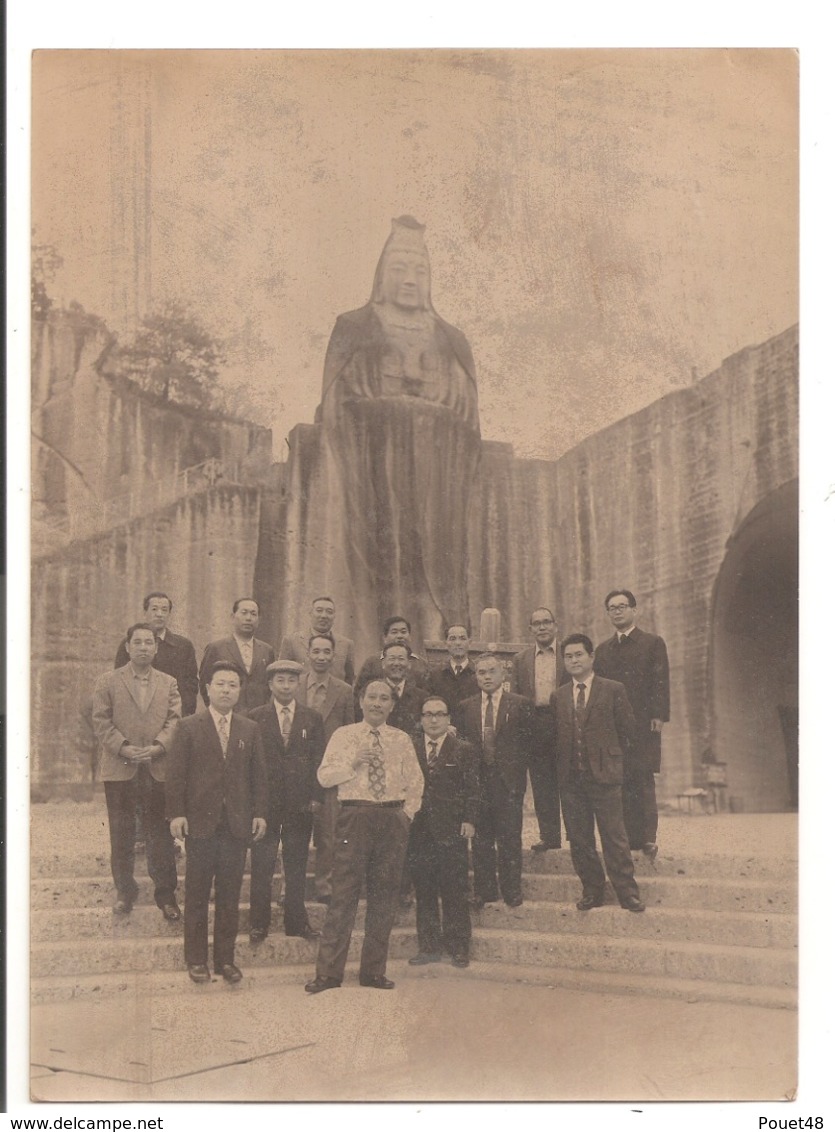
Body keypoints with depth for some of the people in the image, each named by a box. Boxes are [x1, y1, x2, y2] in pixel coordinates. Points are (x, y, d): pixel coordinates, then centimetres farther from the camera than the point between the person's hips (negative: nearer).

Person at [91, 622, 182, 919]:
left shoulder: (168, 683, 10)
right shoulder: (107, 682, 4)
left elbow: (174, 720, 2)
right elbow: (101, 722, -2)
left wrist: (158, 746, -15)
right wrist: (123, 748, -14)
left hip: (158, 769, 1)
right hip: (119, 769, -1)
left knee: (161, 834, 4)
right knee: (121, 835, 9)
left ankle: (166, 893, 13)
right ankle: (124, 891, 22)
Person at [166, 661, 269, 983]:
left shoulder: (250, 730, 10)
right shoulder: (189, 727, 2)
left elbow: (259, 775, 10)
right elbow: (176, 774, -1)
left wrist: (260, 813, 2)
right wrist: (176, 813, -9)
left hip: (237, 824, 2)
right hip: (200, 822, -2)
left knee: (230, 896, 7)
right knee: (197, 896, 5)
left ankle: (225, 958, 17)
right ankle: (196, 960, 15)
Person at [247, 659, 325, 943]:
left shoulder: (312, 718, 7)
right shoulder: (256, 717, 2)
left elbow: (319, 759, 6)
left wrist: (315, 797, -2)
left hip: (301, 803, 2)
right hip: (265, 802, -1)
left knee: (297, 866, 8)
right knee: (262, 866, 2)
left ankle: (296, 922, 18)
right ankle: (259, 924, 12)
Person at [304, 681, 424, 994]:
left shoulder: (402, 740, 12)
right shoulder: (344, 735, 6)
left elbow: (416, 783, 16)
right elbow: (324, 776, -1)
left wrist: (407, 813, 4)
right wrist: (353, 762, -14)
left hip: (393, 819, 3)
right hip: (354, 817, -2)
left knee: (384, 896, 5)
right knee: (344, 892, -6)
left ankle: (373, 971, 14)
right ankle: (328, 972, -1)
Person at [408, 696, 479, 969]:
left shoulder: (463, 750, 4)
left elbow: (472, 790, 1)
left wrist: (469, 820, -8)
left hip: (451, 833, -2)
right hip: (419, 831, 3)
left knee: (455, 893, 0)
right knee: (424, 892, 7)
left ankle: (459, 948, 9)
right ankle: (428, 947, 16)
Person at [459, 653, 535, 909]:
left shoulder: (520, 704, 2)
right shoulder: (466, 707, 9)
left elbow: (528, 740, 1)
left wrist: (517, 770, -4)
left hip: (508, 781, -2)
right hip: (477, 780, 2)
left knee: (510, 838, 1)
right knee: (480, 839, 7)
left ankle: (511, 893, 10)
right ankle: (484, 892, 16)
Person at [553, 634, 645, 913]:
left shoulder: (613, 690, -1)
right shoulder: (558, 696, 10)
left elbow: (627, 730, 4)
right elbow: (556, 735, 14)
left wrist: (609, 756, 7)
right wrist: (563, 765, 6)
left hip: (604, 775, -4)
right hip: (570, 778, 4)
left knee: (614, 837, -2)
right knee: (579, 839, 8)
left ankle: (627, 892, 7)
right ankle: (592, 890, 20)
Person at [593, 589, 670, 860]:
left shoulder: (653, 643, 6)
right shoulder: (603, 650, 19)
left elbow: (660, 682, -2)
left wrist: (658, 715, -12)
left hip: (643, 724, -4)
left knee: (643, 781, -8)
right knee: (620, 784, 1)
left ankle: (648, 838, -4)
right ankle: (629, 838, 5)